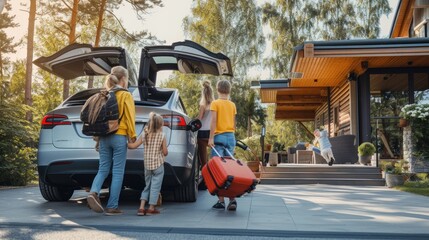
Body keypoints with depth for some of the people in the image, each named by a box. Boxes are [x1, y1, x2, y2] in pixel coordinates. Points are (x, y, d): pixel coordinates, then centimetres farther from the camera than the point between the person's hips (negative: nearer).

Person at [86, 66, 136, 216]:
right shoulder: (125, 95, -3)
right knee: (117, 173, 1)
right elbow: (130, 118, -8)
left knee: (103, 169, 11)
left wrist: (98, 136, 19)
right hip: (119, 137, -5)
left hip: (104, 137, 5)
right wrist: (132, 136, -3)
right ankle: (112, 207, 3)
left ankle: (93, 192, -14)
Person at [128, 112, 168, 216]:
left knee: (147, 185, 16)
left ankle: (141, 208, 9)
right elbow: (165, 152, -7)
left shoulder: (144, 135, 1)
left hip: (147, 164, 4)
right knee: (155, 186, 5)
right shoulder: (162, 136, -7)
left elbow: (133, 146, -1)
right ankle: (151, 208, 7)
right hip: (158, 165, -4)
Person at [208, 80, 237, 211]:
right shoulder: (232, 105, 12)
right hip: (231, 136, 5)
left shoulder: (215, 103, -3)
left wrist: (211, 138, -12)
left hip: (219, 136, -5)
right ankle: (232, 199, 0)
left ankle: (221, 200, -4)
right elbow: (234, 123, 13)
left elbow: (214, 121, -10)